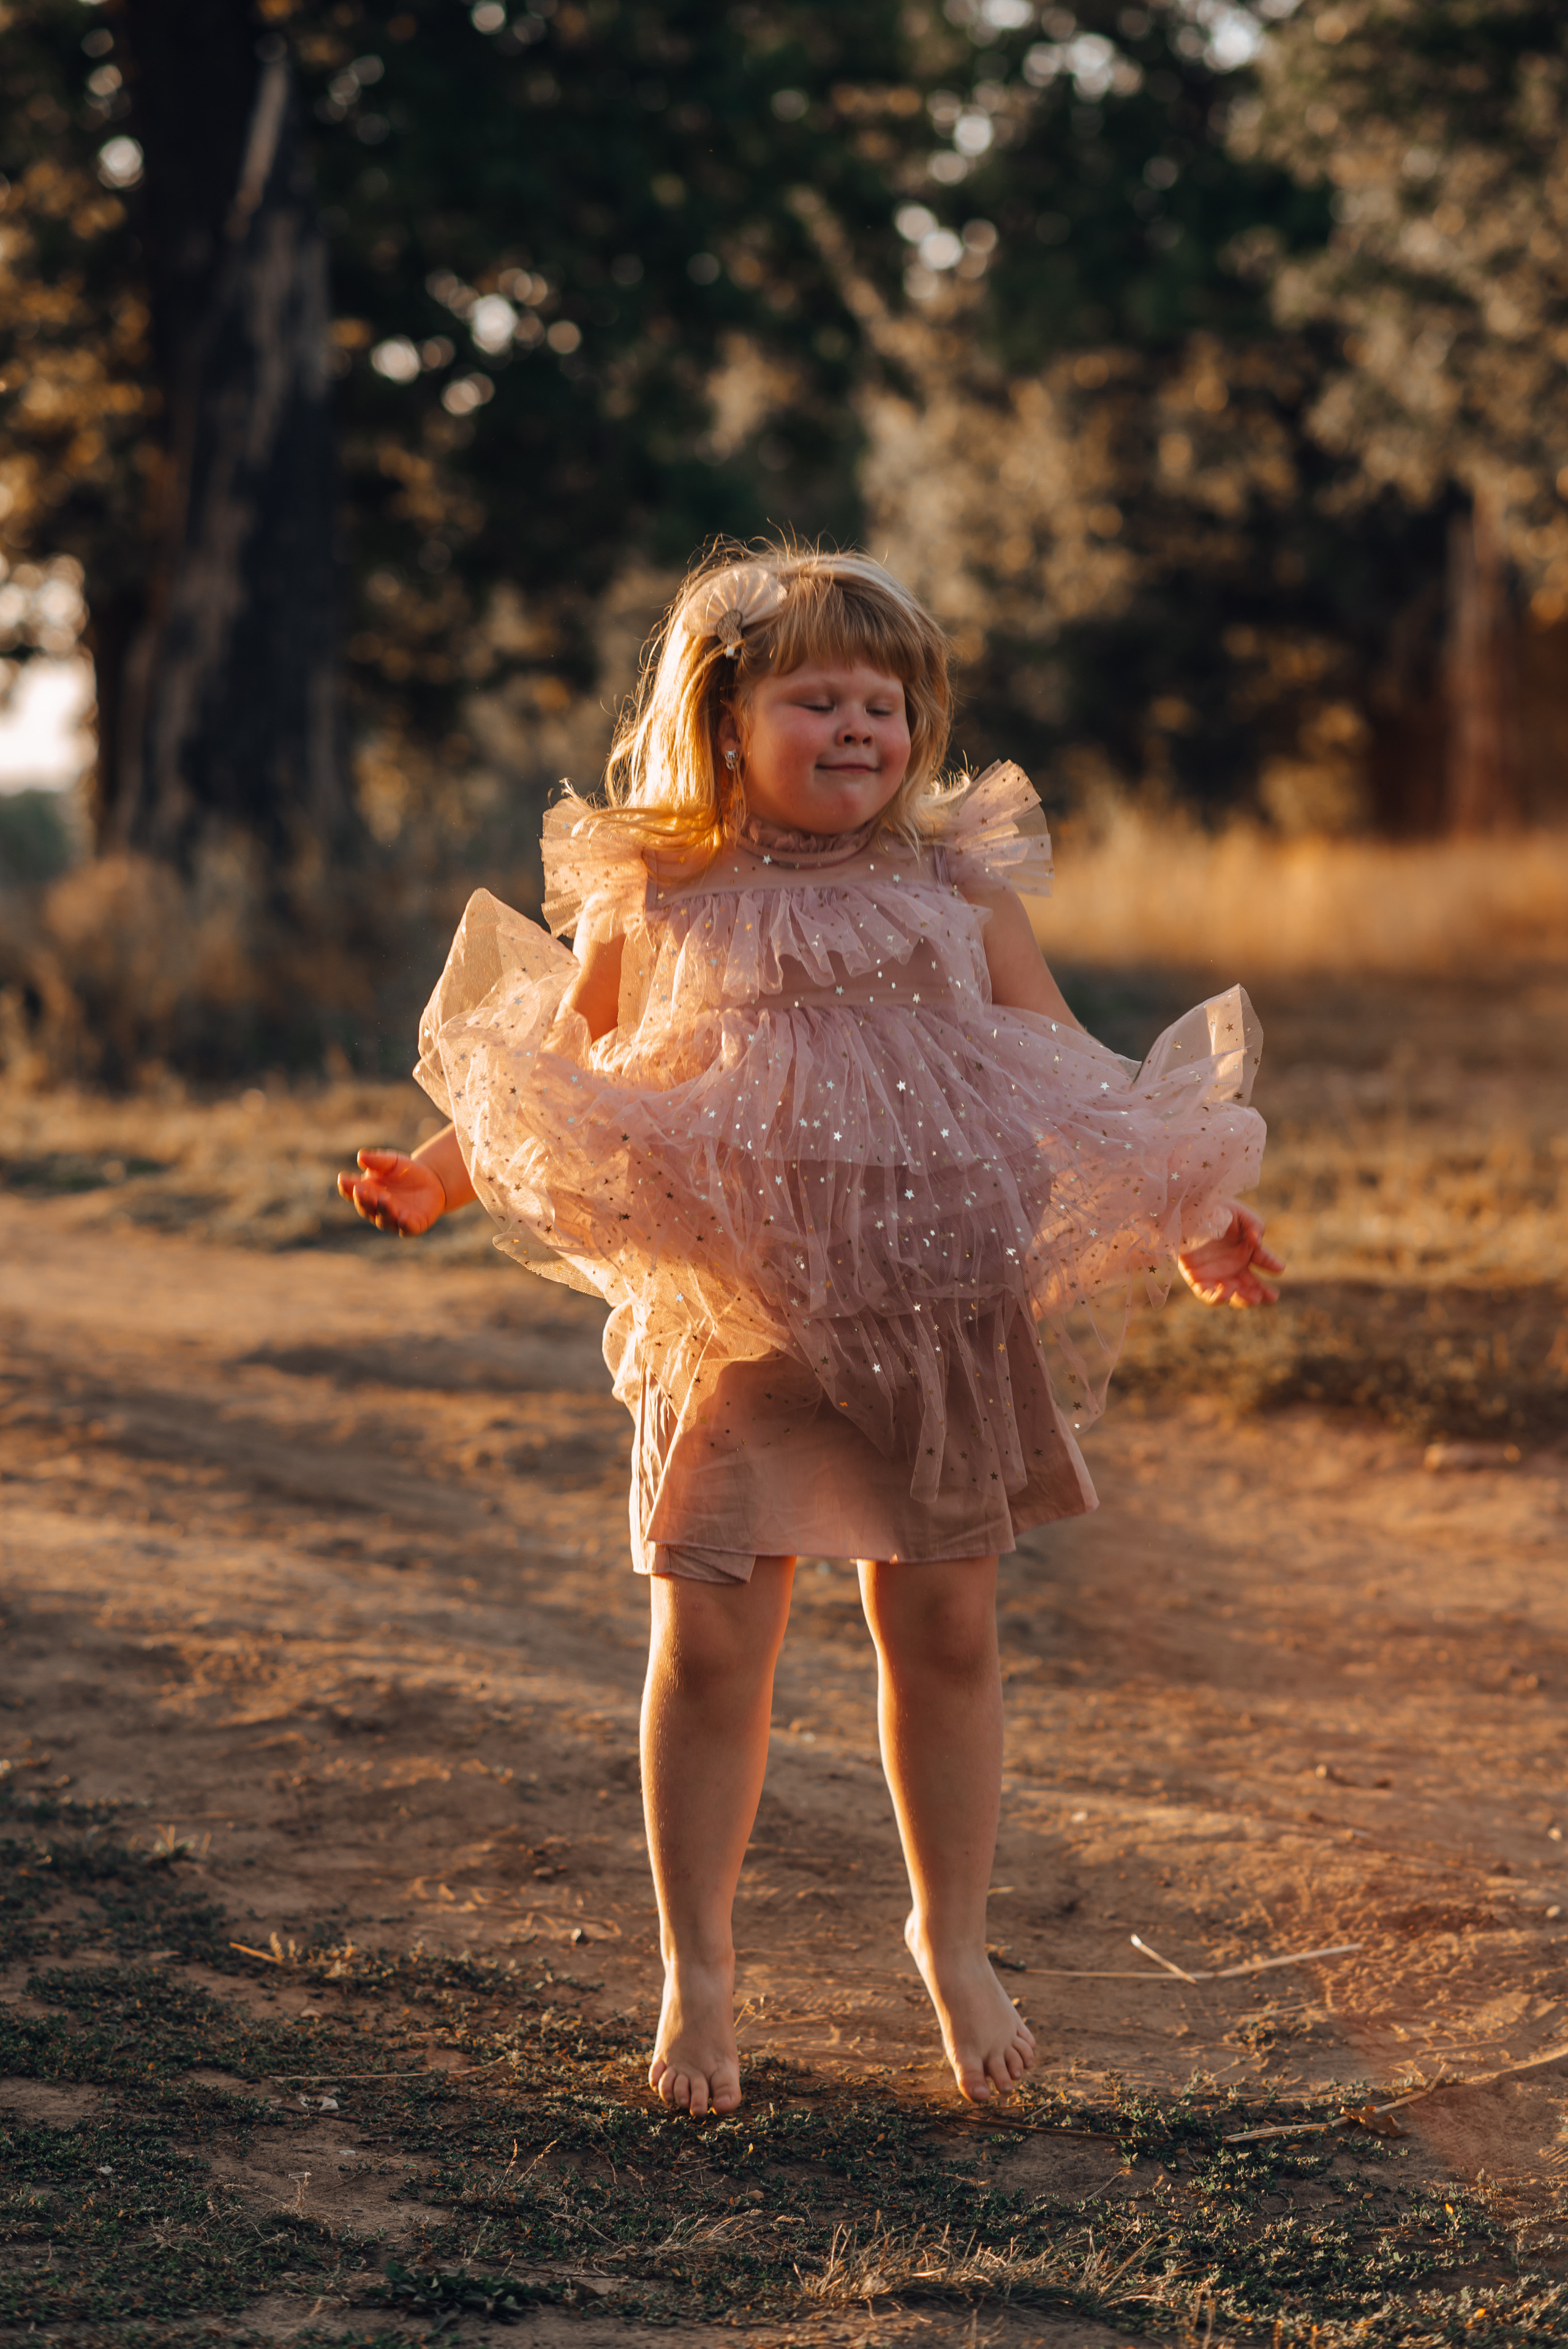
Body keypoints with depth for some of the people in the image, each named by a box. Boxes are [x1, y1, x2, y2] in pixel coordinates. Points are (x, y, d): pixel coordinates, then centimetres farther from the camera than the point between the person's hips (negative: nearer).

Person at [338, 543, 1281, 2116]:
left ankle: (952, 1939, 29)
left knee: (942, 1630, 8)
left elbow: (1082, 1091, 12)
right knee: (709, 1643, -2)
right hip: (736, 1331, -1)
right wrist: (440, 1176, -4)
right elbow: (549, 1094, 11)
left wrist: (1187, 1224, 6)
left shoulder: (957, 891, 6)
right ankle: (696, 1971, 15)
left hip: (942, 1325, 2)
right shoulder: (654, 906, 2)